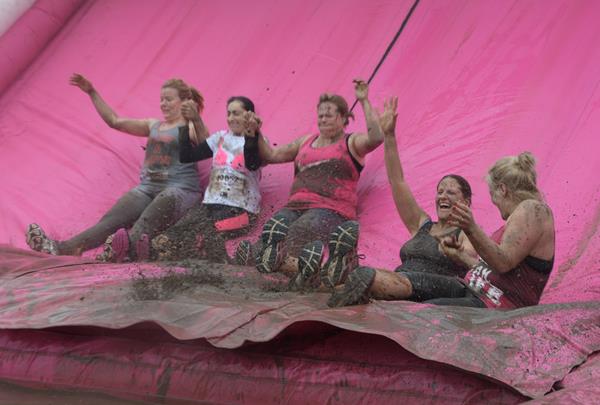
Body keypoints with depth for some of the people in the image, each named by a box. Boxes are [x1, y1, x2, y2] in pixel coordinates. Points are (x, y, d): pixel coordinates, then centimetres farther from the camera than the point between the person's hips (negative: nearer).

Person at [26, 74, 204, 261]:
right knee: (112, 218, -22)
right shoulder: (153, 125, 28)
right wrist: (92, 93, 23)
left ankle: (130, 243, -69)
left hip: (180, 189, -5)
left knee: (166, 199, -44)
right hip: (148, 187, 5)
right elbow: (114, 121, 27)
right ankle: (62, 248, -46)